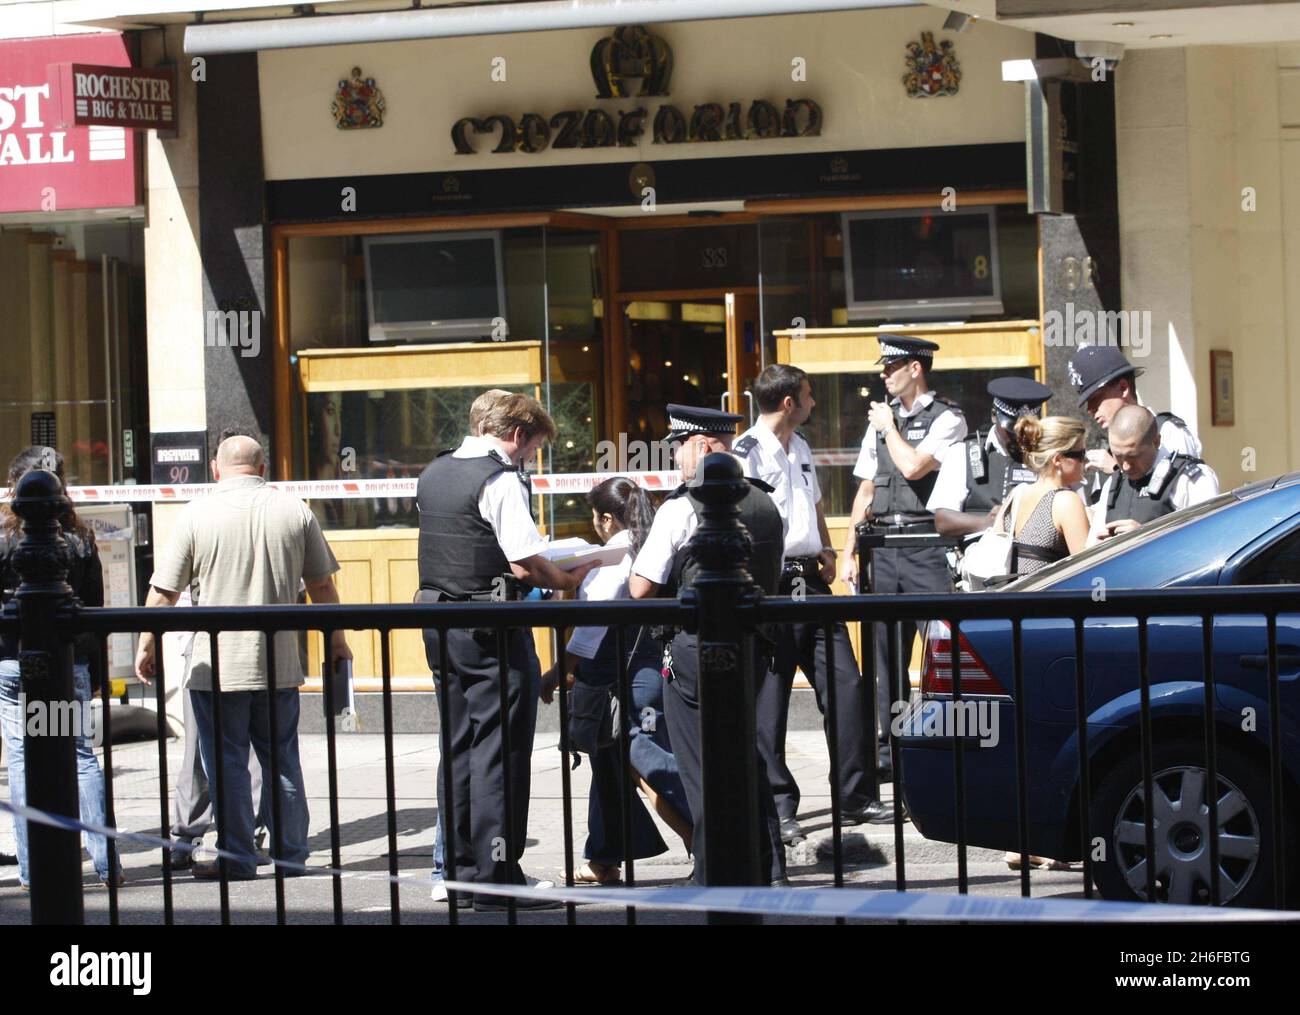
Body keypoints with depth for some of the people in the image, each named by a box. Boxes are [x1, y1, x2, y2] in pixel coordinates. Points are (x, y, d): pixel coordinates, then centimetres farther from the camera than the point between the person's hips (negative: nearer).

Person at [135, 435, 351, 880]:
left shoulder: (197, 514, -6)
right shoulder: (295, 512, 3)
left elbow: (163, 592, -4)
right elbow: (322, 585, 10)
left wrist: (146, 646, 8)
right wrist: (336, 639, 23)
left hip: (217, 666, -3)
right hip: (280, 663, 3)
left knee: (226, 763, 4)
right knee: (282, 760, 13)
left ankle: (237, 859, 5)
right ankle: (291, 854, 16)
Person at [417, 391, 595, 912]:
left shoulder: (433, 474, 12)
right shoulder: (500, 479, -14)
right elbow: (525, 565, -19)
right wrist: (569, 580, -2)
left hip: (439, 625, 8)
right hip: (491, 629, -8)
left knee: (459, 746, 14)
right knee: (499, 751, -4)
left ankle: (462, 871, 18)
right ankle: (497, 880, -3)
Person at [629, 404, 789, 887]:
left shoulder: (681, 509, -14)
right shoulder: (765, 504, 6)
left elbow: (640, 588, -12)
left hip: (696, 649, -6)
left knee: (702, 766, 2)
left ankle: (714, 878, 3)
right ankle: (768, 870, 20)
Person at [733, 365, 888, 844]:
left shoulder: (799, 447, 18)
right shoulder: (747, 452, -9)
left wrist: (827, 554, 14)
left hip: (810, 580, 8)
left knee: (846, 685, 4)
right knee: (770, 699, -2)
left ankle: (857, 796, 11)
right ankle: (778, 808, 4)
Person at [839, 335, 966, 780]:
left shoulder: (946, 419, -2)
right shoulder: (880, 419, 17)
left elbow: (913, 467, -18)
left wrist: (889, 427, -2)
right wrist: (849, 552, 15)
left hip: (926, 547, -6)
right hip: (883, 545, 6)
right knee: (883, 654, 6)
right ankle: (887, 751, 11)